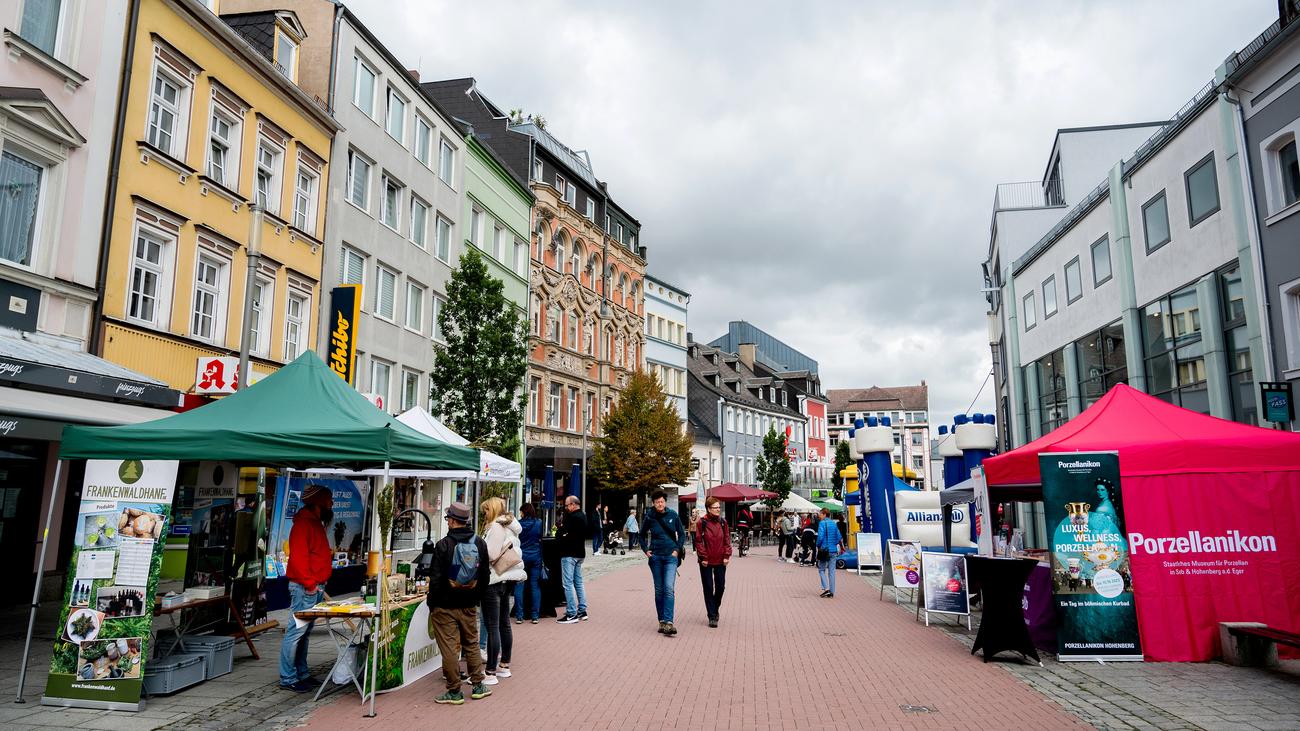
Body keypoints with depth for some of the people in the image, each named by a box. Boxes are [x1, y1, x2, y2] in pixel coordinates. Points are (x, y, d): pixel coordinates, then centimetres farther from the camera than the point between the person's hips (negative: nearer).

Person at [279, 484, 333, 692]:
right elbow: (298, 556, -21)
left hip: (316, 587, 10)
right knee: (296, 631, -5)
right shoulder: (303, 523, -13)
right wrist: (309, 584, -19)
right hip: (305, 588, -10)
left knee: (305, 633, 14)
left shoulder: (315, 522, 18)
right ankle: (288, 678, 0)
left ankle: (302, 673, 21)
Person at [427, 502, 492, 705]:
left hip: (445, 606, -5)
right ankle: (477, 686, 22)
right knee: (472, 644, 17)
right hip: (470, 605, 5)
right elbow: (485, 575, 8)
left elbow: (436, 578, -12)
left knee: (449, 648, 3)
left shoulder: (443, 545, -14)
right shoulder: (480, 543, 1)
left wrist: (432, 603, -2)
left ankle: (454, 692, 9)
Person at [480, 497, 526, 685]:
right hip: (508, 579, 10)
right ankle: (504, 666, 27)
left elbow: (490, 554, -20)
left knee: (492, 627, -6)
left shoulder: (495, 527, -14)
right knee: (504, 623, 17)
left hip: (494, 580, -10)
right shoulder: (511, 527, 14)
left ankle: (491, 673, -4)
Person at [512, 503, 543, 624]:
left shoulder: (519, 524, -7)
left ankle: (519, 616, 4)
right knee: (535, 586, 7)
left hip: (521, 556, -1)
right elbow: (541, 538, 5)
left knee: (519, 586, 5)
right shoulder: (539, 523, -3)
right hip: (536, 556, 2)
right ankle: (535, 615, 7)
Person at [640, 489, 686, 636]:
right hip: (655, 557, 2)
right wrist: (646, 550, 4)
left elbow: (682, 534, 9)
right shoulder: (649, 517, 1)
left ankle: (668, 622, -18)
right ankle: (662, 621, 17)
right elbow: (642, 535, 16)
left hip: (671, 556, -2)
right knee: (659, 590, 7)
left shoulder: (673, 515, 0)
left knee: (669, 588, -14)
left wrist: (678, 549, -1)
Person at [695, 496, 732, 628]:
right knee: (708, 588, 2)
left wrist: (727, 555, -2)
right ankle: (712, 617, 9)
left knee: (720, 587, 8)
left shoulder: (723, 522, 4)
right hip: (706, 562, -3)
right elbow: (698, 541, -6)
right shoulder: (702, 522, -7)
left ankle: (715, 609, 32)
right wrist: (703, 557, -10)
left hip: (720, 561, 3)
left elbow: (727, 539, 6)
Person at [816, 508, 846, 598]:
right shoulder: (834, 523, 9)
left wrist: (818, 546, -4)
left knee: (821, 569, 8)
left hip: (824, 550, -5)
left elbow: (820, 536, -18)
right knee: (832, 571, 7)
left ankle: (826, 588, -8)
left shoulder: (822, 523, -10)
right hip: (833, 550, 5)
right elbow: (839, 537, 9)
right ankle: (831, 592, 8)